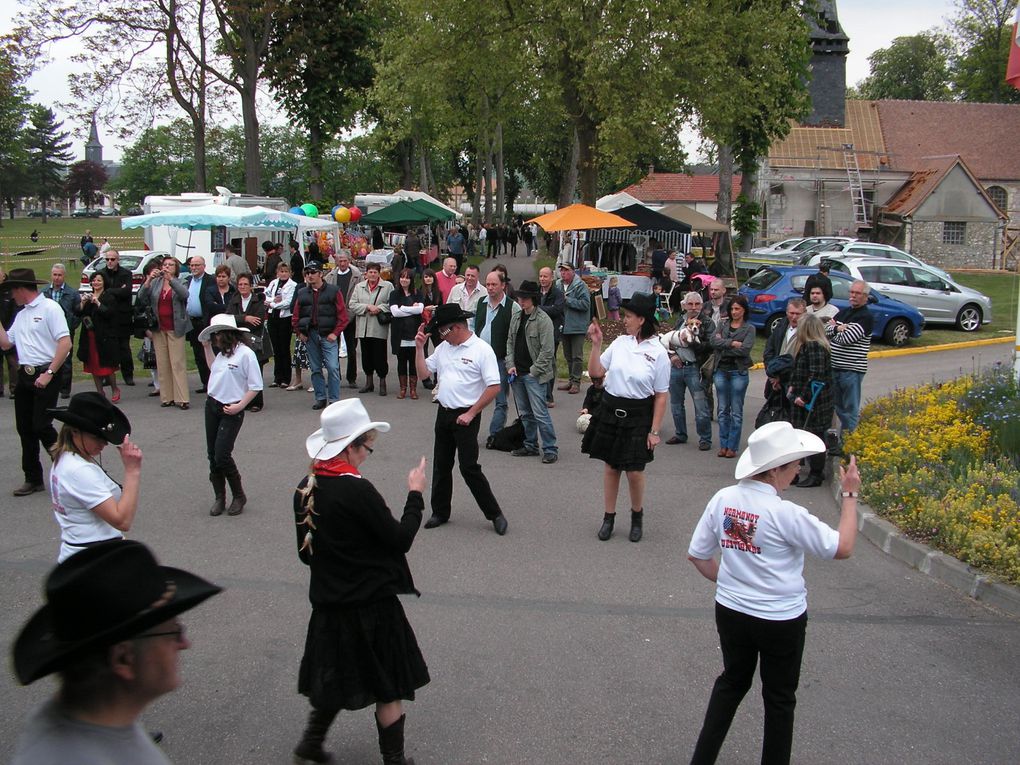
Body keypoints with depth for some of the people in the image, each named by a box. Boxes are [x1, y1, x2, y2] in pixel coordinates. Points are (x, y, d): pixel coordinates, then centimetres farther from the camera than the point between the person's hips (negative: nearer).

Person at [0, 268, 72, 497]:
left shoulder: (50, 308, -8)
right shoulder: (21, 315, 18)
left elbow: (65, 343, -16)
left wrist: (49, 374, -19)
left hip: (45, 376, -8)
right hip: (25, 375, 8)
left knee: (41, 426, -12)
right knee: (25, 429, 9)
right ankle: (33, 479, 18)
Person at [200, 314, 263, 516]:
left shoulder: (245, 354, -14)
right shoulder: (223, 353, 10)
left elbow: (255, 386, -14)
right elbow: (212, 368, 30)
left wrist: (239, 406, -18)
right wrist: (207, 347, 22)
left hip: (231, 411, -8)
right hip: (212, 406, 8)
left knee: (222, 456, -10)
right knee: (212, 455, 8)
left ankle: (238, 497, 8)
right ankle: (219, 498, 18)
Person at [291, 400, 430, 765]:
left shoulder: (306, 488, -1)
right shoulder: (357, 491, -24)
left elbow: (305, 552, 8)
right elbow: (401, 539, -15)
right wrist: (415, 495, -4)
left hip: (327, 603, 7)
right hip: (370, 605, -7)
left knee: (338, 677, 26)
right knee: (389, 687, 10)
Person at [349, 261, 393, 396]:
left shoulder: (388, 286, 2)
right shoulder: (359, 287, 11)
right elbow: (353, 305, 3)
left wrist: (379, 308, -15)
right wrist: (368, 307, -10)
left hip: (379, 328, -4)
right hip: (363, 328, 4)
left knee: (380, 356, -2)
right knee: (366, 356, 11)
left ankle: (382, 383, 10)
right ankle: (369, 382, 23)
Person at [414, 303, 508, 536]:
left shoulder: (482, 349, -12)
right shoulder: (443, 348, 8)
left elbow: (494, 387, -16)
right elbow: (423, 374, 12)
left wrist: (471, 414, -15)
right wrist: (419, 347, 1)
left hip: (466, 416, -7)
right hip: (443, 412, 7)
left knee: (469, 467, -7)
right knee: (441, 465, 13)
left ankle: (494, 514, 5)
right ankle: (440, 512, 26)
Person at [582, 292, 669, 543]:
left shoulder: (658, 352, -9)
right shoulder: (620, 343, 1)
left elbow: (661, 395, -6)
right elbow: (595, 372, 5)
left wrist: (654, 431, -7)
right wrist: (596, 344, -6)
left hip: (638, 416, -3)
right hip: (610, 410, 3)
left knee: (634, 471, 1)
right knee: (611, 466, 12)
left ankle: (637, 515, 27)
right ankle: (609, 517, 25)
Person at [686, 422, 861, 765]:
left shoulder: (723, 498, -9)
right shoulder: (785, 514, -25)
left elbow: (697, 555, 0)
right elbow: (842, 548, -15)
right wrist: (850, 495, -8)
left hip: (730, 612, 5)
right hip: (781, 621, -5)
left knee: (732, 681, 26)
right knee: (779, 698, 18)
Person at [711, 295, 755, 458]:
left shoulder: (749, 328, -1)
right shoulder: (722, 324, 9)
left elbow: (745, 350, -14)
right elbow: (714, 341, -7)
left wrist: (723, 344, -8)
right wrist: (732, 343, -16)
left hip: (739, 372, -3)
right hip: (721, 370, 3)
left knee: (736, 412, 2)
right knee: (723, 410, 8)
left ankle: (732, 447, 7)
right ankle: (723, 445, 14)